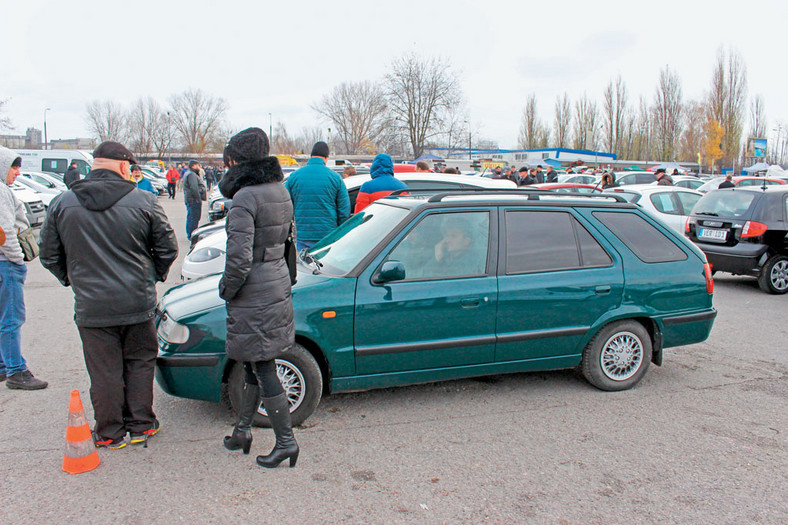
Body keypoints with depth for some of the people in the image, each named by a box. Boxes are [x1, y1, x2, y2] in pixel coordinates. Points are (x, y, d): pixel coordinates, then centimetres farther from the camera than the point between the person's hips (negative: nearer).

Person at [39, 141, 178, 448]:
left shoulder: (61, 204, -1)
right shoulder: (143, 201, -6)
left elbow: (49, 255, 7)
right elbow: (168, 248, 0)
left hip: (91, 307, 1)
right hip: (138, 304, 0)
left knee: (104, 372, 11)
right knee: (139, 363, 16)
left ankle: (110, 434, 23)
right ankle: (140, 425, 24)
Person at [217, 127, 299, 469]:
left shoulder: (245, 198, -19)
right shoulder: (279, 191, 9)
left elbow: (239, 259, -24)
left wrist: (226, 290, -7)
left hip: (254, 296, -9)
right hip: (279, 285, 9)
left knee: (263, 370, 1)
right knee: (253, 365, 19)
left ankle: (286, 442, 11)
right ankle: (242, 430, 33)